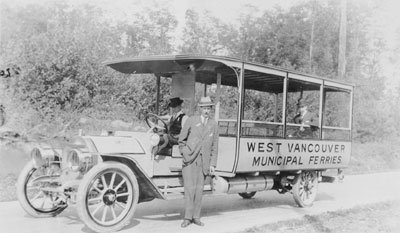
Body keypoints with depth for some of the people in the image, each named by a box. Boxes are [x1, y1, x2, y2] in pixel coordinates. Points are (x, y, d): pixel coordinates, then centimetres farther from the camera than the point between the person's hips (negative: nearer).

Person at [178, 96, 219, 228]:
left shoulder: (214, 125, 7)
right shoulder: (191, 121, 1)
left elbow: (214, 146, 8)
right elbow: (181, 140, 8)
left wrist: (212, 164, 3)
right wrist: (185, 154, -1)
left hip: (204, 161, 2)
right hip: (189, 159, -2)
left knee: (199, 189, 4)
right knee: (189, 188, -7)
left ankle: (196, 217, 14)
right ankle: (187, 217, 1)